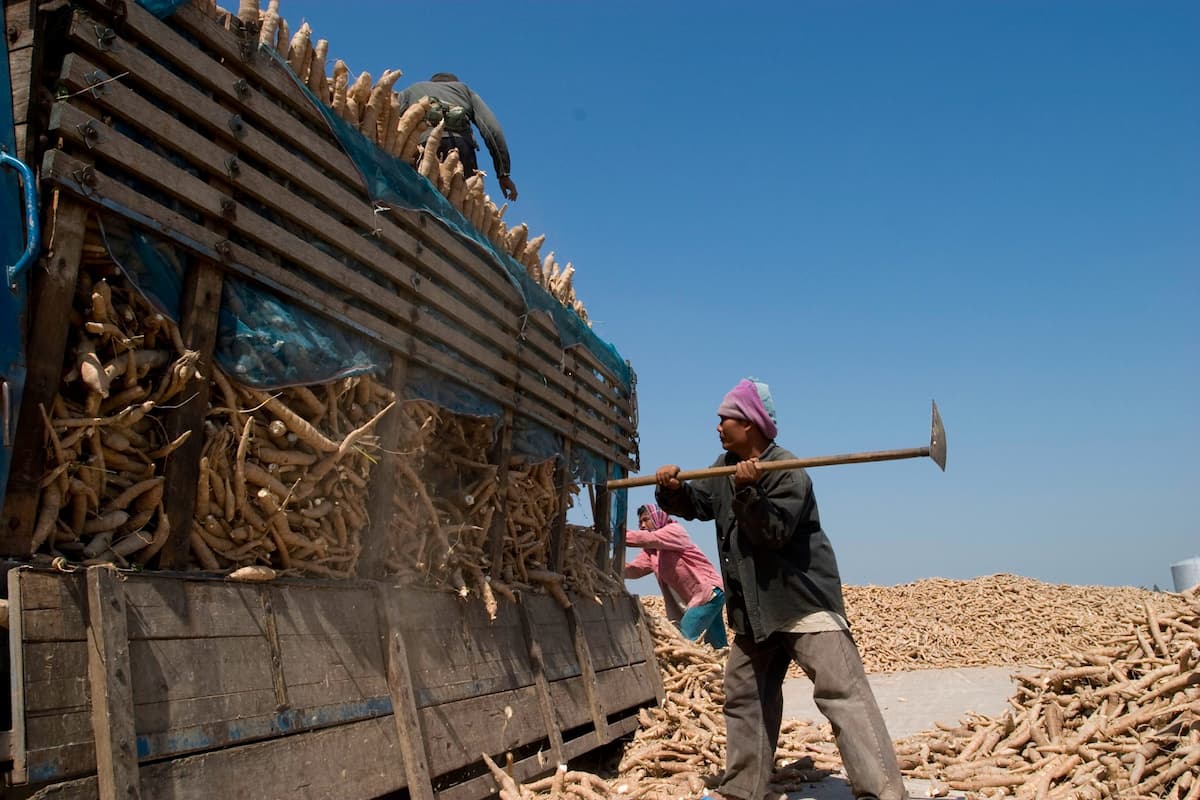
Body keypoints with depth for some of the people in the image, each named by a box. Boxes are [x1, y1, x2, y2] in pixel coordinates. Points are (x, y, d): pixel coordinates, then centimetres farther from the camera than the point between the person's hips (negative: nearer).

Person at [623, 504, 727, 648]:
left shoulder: (675, 530, -6)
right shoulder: (651, 550, 17)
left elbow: (647, 539, -24)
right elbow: (633, 569, 3)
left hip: (708, 592, -9)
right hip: (688, 602, 9)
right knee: (721, 647, 12)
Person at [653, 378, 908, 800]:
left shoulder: (787, 472, -17)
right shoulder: (724, 468, 10)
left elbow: (774, 533, -25)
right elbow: (695, 503, 12)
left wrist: (748, 491, -37)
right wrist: (672, 489, -8)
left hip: (804, 599, -9)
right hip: (754, 607, 9)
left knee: (840, 691, -16)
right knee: (744, 696, 15)